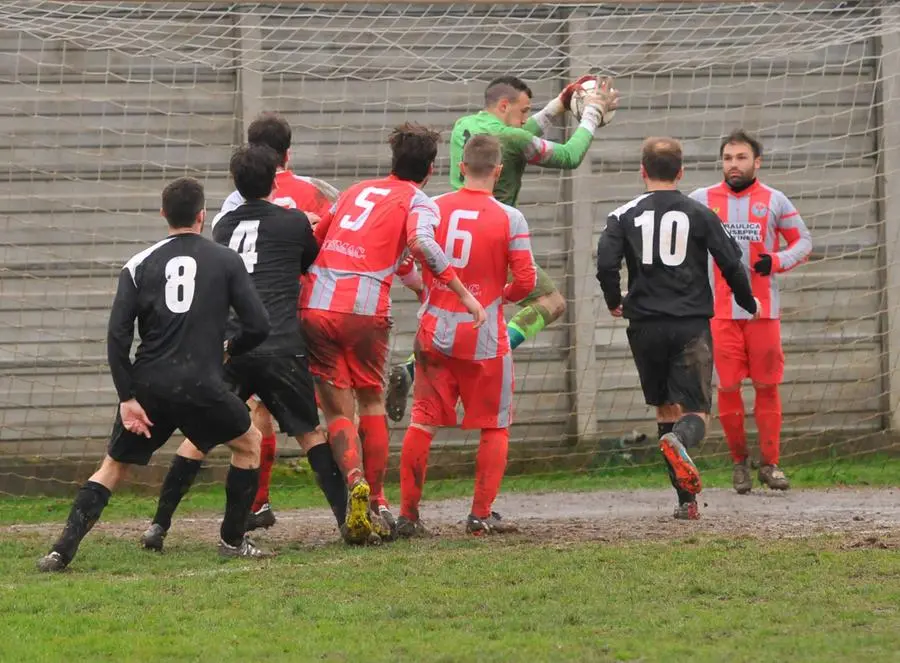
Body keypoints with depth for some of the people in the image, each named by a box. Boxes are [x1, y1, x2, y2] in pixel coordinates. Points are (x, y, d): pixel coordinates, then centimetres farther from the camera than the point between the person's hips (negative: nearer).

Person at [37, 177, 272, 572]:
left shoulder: (139, 265, 8)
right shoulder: (226, 262, 5)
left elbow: (118, 335, -1)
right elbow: (258, 325, 2)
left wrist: (127, 398, 0)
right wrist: (229, 347, 24)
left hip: (148, 385, 2)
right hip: (200, 385, -2)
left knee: (113, 468, 14)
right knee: (249, 443, 24)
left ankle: (62, 550, -2)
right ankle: (232, 540, 21)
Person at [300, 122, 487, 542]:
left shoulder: (356, 191, 23)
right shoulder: (418, 202, 8)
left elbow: (315, 238, 30)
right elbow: (421, 241, -14)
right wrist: (462, 292, -13)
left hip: (314, 303, 3)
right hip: (364, 310, -3)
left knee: (338, 410, 6)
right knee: (371, 401, 17)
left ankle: (354, 483, -19)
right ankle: (377, 505, 17)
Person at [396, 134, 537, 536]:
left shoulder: (431, 209, 1)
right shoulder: (509, 219, -8)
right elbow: (526, 280, -9)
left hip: (435, 333, 3)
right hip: (485, 338, -3)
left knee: (423, 423, 8)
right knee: (495, 427, 10)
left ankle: (408, 514, 6)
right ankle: (481, 514, 5)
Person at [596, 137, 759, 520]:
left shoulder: (625, 216, 2)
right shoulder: (700, 215, 2)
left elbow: (605, 264, -8)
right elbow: (731, 265, 0)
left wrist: (614, 303, 11)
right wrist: (749, 305, 18)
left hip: (645, 326, 1)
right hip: (691, 325, -1)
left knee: (665, 407, 16)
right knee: (695, 411, -3)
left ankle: (687, 499, 13)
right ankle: (679, 440, -40)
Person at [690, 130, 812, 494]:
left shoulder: (774, 201, 4)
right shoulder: (703, 200, 5)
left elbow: (803, 241, 11)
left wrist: (777, 261, -7)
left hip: (764, 309, 0)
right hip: (721, 311, 0)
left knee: (767, 386, 1)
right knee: (728, 387, -2)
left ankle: (769, 464, 11)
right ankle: (739, 461, 13)